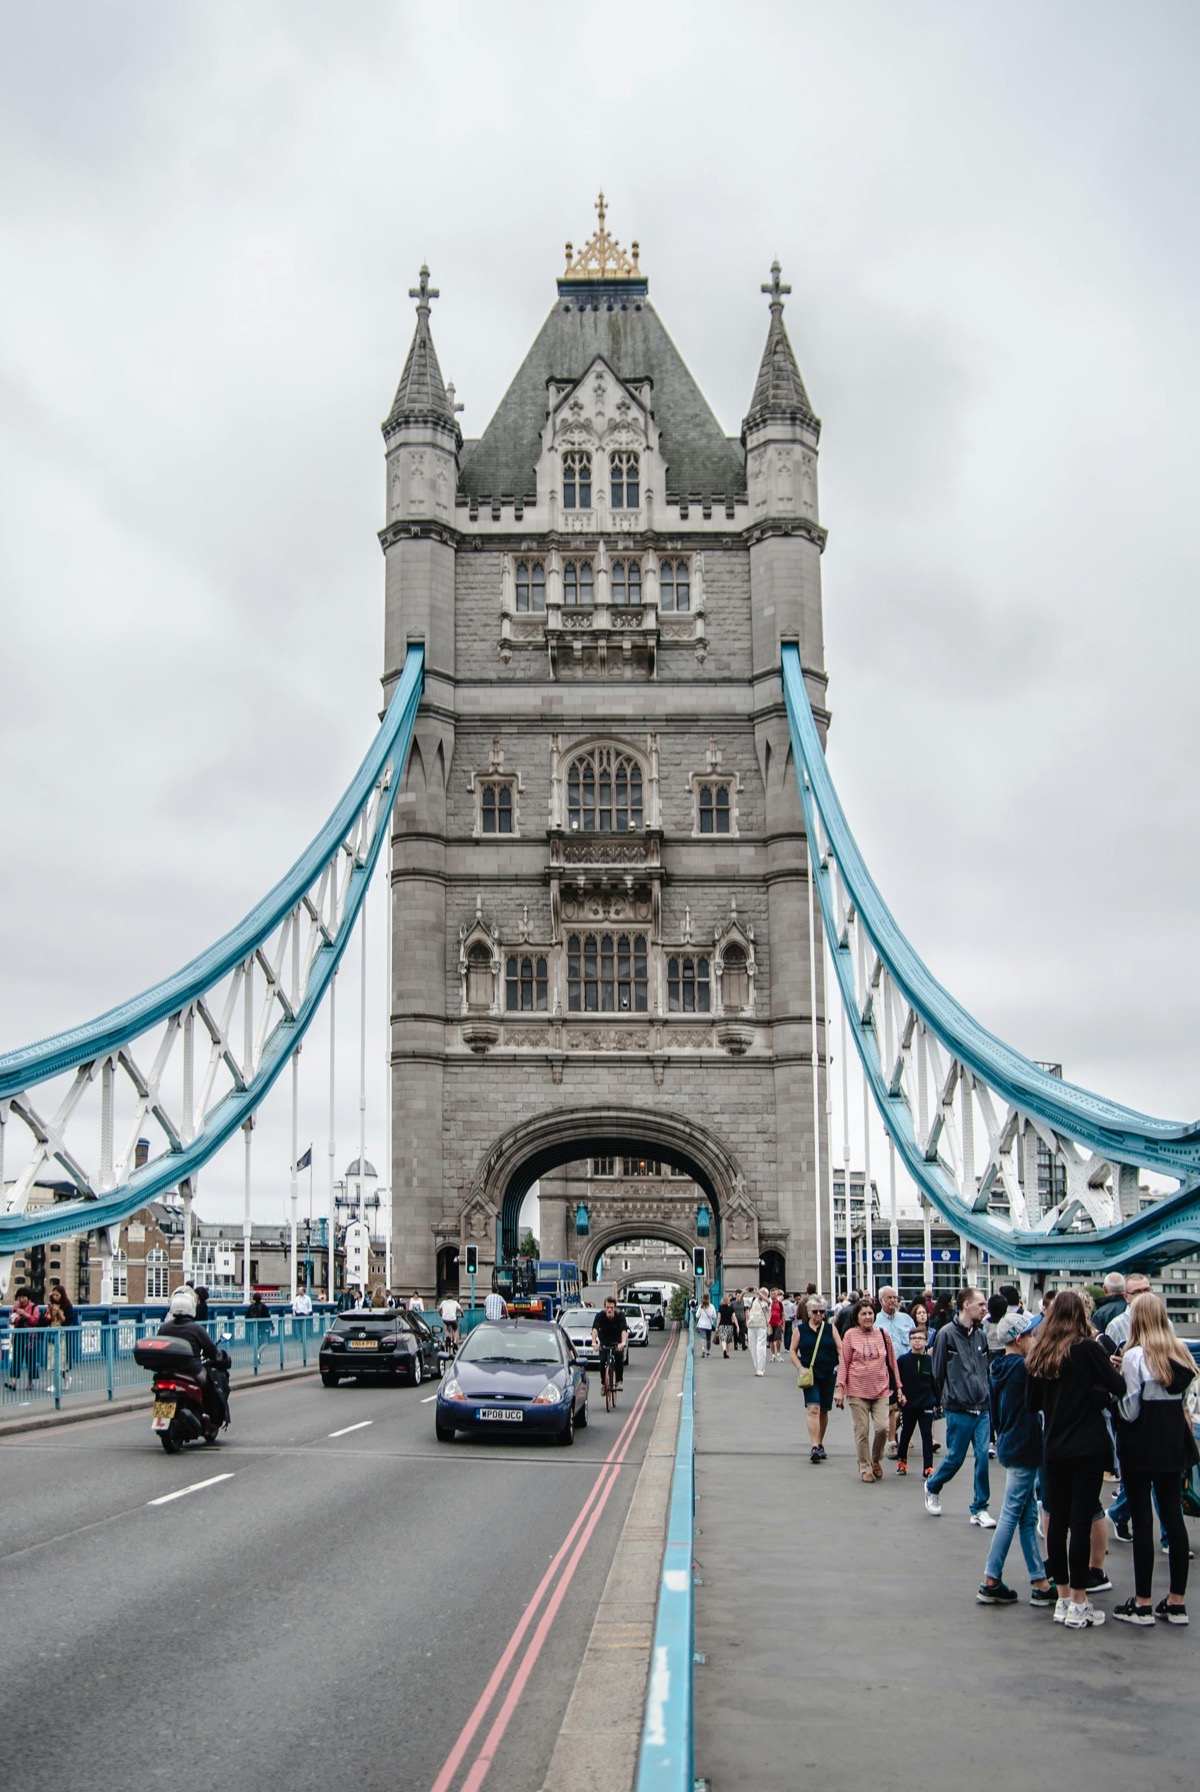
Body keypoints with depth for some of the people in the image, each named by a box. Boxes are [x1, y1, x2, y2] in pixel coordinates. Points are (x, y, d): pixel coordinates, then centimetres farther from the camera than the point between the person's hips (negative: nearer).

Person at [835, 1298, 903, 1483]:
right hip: (857, 1391, -2)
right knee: (861, 1431, 0)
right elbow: (843, 1363, 1)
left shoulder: (883, 1335, 7)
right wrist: (840, 1388, -5)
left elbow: (892, 1363, 14)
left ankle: (876, 1460, 16)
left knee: (882, 1427, -10)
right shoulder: (850, 1335, 0)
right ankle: (865, 1468, 15)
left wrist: (898, 1388, 13)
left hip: (880, 1390, 2)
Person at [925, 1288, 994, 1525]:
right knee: (955, 1457, 5)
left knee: (984, 1457, -1)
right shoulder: (947, 1334, -9)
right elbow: (938, 1372, -4)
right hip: (958, 1410, -4)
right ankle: (932, 1487, 34)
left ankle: (979, 1509, 11)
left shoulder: (980, 1335, 8)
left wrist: (987, 1397, 9)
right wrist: (945, 1399, 2)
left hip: (982, 1409, 5)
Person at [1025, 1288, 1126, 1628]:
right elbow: (1118, 1387, -11)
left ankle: (1063, 1599, 17)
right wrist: (1100, 1394, 8)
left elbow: (1033, 1403, 11)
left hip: (1053, 1448, 5)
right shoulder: (1088, 1348, -11)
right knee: (1081, 1521, -2)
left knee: (1057, 1520, 10)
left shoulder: (1039, 1353, 5)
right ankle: (1079, 1604, 2)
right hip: (1088, 1447, -5)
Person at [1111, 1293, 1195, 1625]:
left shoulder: (1135, 1356, -13)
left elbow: (1129, 1411, -13)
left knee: (1142, 1519, -1)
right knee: (1173, 1515, 10)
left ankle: (1142, 1604, 2)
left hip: (1141, 1445, -6)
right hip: (1173, 1442, 6)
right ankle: (1176, 1602, 13)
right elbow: (1185, 1399, 10)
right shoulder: (1181, 1353, 5)